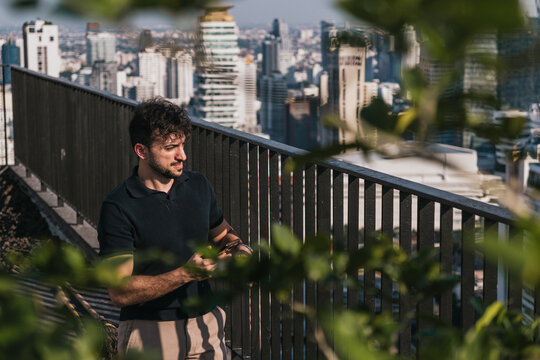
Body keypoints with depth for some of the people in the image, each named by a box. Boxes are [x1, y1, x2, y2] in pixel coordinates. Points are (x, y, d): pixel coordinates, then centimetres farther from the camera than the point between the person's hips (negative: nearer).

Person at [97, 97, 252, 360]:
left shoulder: (199, 185, 4)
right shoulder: (118, 208, -13)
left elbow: (220, 233, 22)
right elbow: (120, 292, -17)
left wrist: (237, 248, -2)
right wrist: (185, 274, -26)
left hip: (207, 327, 4)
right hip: (150, 333, -4)